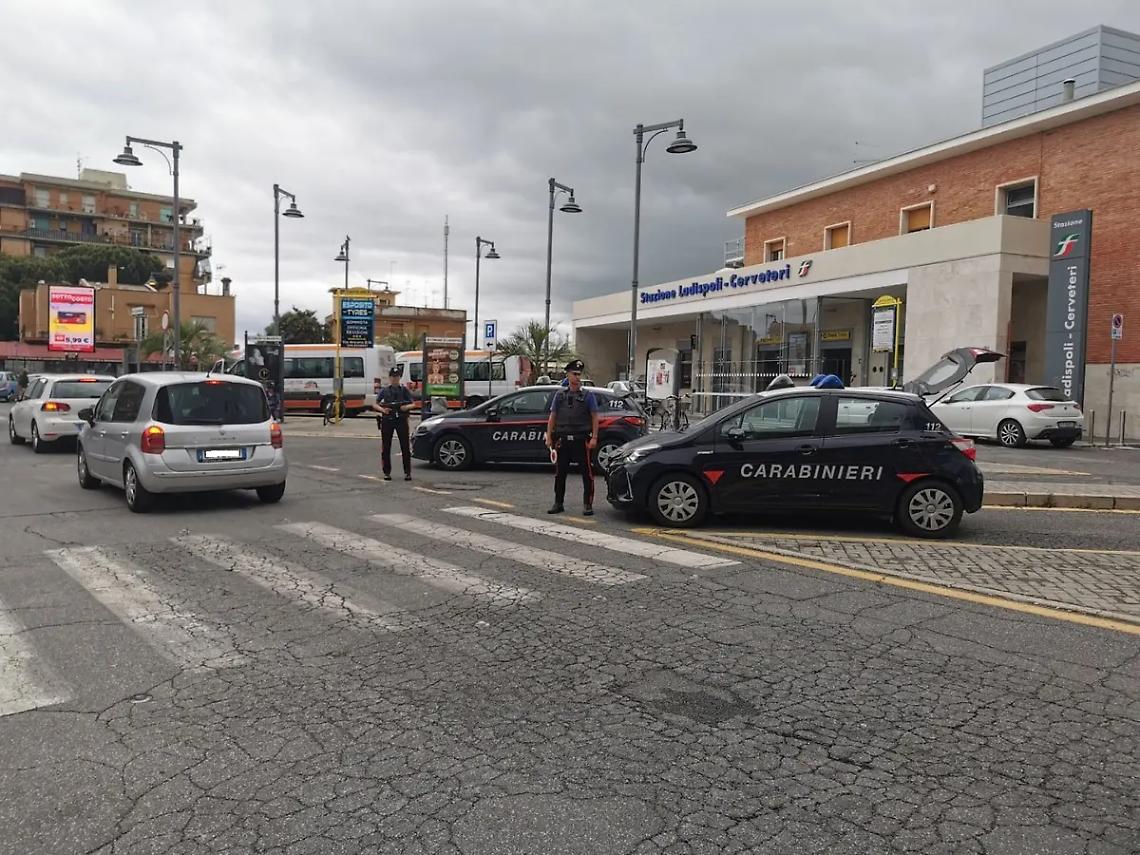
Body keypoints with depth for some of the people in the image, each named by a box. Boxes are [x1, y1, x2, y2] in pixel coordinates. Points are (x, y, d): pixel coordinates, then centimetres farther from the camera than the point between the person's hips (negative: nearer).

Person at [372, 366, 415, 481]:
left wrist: (407, 407, -15)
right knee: (386, 447, 4)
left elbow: (413, 403, 7)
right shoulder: (384, 391, 9)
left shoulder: (404, 390, 9)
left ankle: (407, 472, 2)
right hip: (387, 420, 1)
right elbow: (375, 404, 7)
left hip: (401, 420, -1)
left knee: (405, 447, -2)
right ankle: (387, 472, 12)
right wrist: (382, 409, -13)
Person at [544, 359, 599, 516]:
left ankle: (588, 504, 6)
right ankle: (558, 503, 19)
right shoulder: (560, 394, 9)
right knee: (560, 473, 9)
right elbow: (552, 417, 10)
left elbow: (595, 417, -2)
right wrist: (549, 437, 3)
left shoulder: (587, 395, 1)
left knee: (587, 473, -1)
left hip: (582, 439, -3)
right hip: (562, 440, 3)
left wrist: (594, 438, -10)